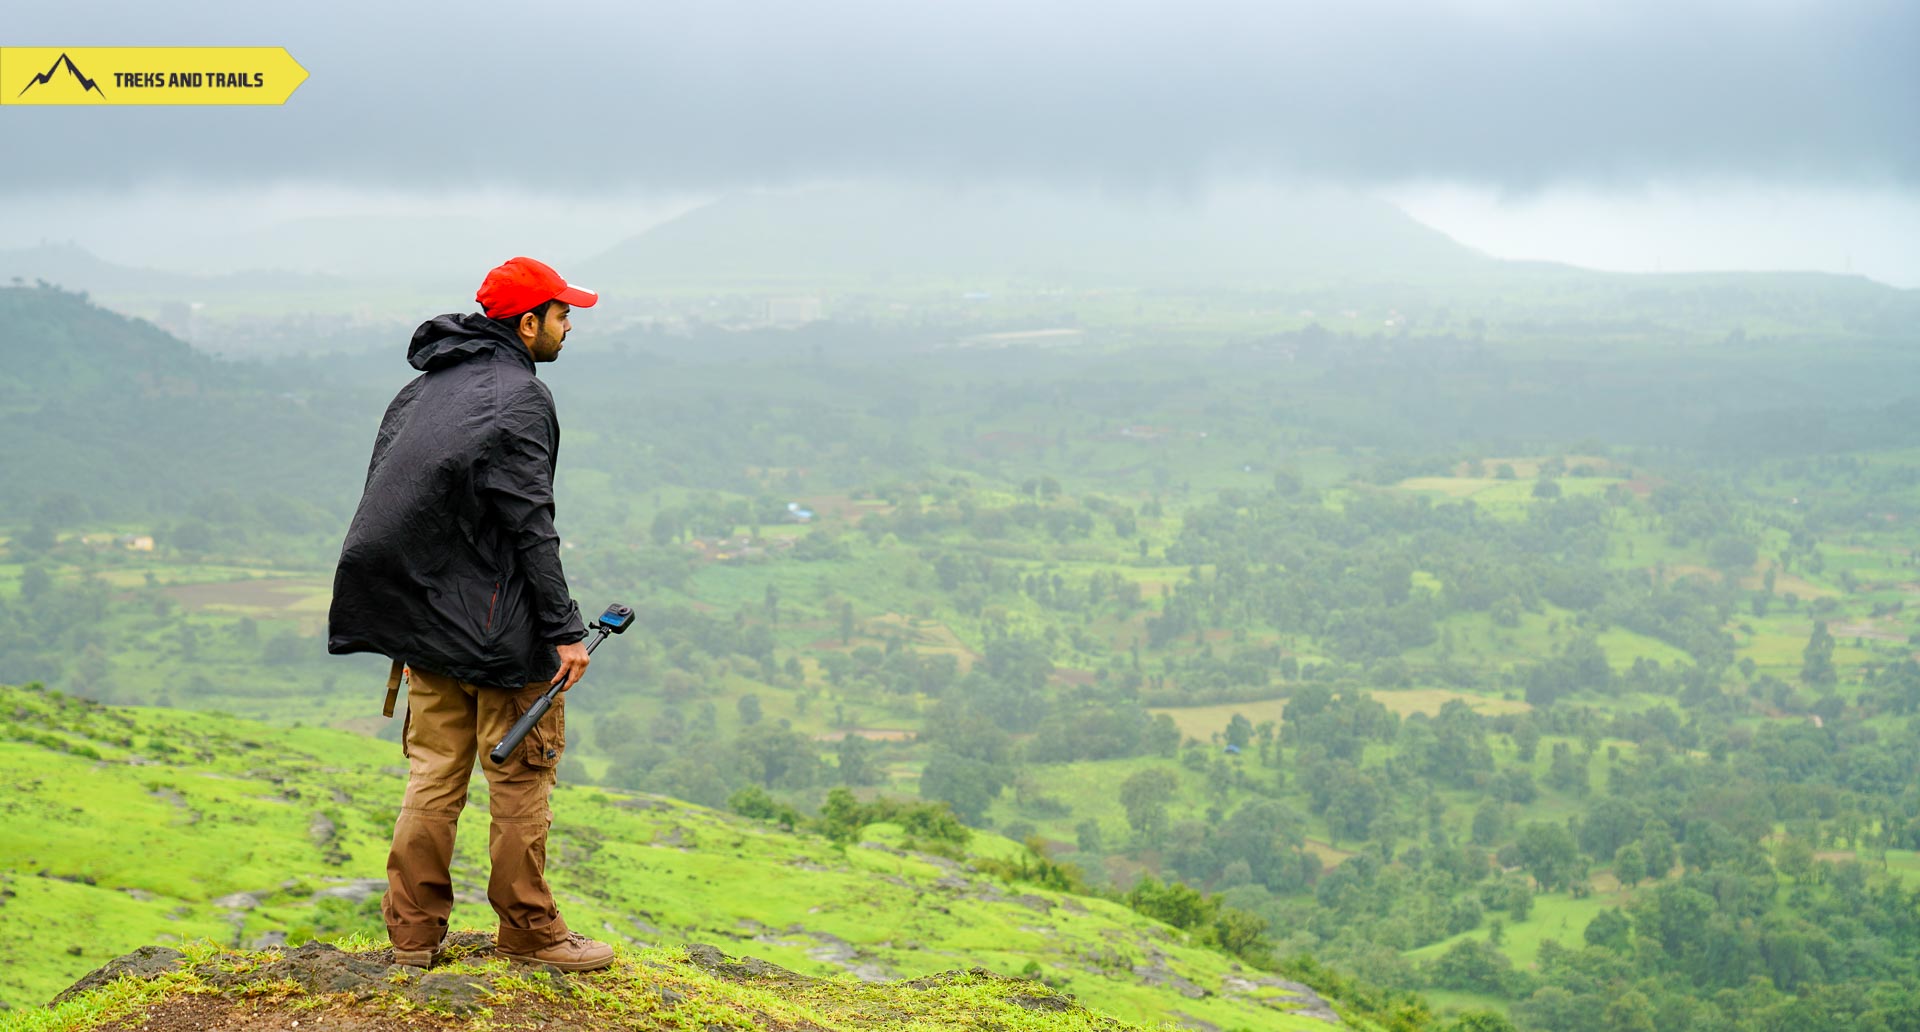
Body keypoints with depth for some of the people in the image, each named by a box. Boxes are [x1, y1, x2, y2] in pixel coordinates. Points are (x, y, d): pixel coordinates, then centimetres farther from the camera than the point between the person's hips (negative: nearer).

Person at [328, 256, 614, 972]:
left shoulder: (421, 389, 13)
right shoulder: (519, 396, -13)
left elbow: (386, 506, 14)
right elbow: (531, 525, -18)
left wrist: (407, 619, 19)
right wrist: (565, 631, -16)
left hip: (423, 617, 8)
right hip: (497, 627, -8)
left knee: (434, 773, 12)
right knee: (521, 777, 3)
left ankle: (413, 930, 14)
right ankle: (528, 931, 11)